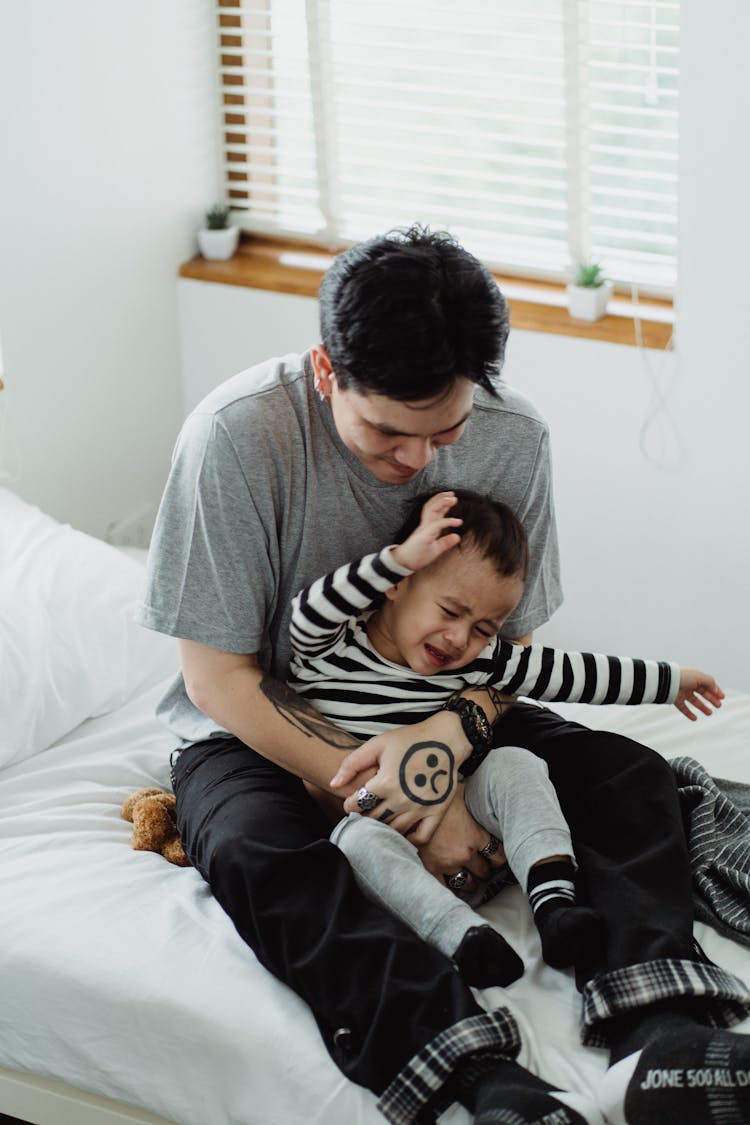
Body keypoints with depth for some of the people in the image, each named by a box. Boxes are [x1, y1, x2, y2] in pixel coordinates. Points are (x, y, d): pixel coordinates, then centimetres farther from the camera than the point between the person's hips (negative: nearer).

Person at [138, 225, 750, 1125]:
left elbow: (512, 637, -3)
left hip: (446, 710, 4)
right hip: (266, 730, -3)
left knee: (629, 779, -20)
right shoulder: (237, 435, -24)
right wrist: (397, 800, -27)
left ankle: (659, 1046, -41)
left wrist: (447, 734, -28)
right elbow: (219, 677, -19)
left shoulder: (512, 437, -12)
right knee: (256, 854, -37)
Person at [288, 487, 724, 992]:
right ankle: (458, 931, -47)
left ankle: (553, 897, -28)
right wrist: (400, 557, -44)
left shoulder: (474, 661, 0)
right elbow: (310, 615, -36)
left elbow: (565, 672, 5)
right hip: (364, 818, -4)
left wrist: (671, 681, 10)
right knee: (360, 838, -36)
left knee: (515, 765, -14)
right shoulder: (333, 646, -12)